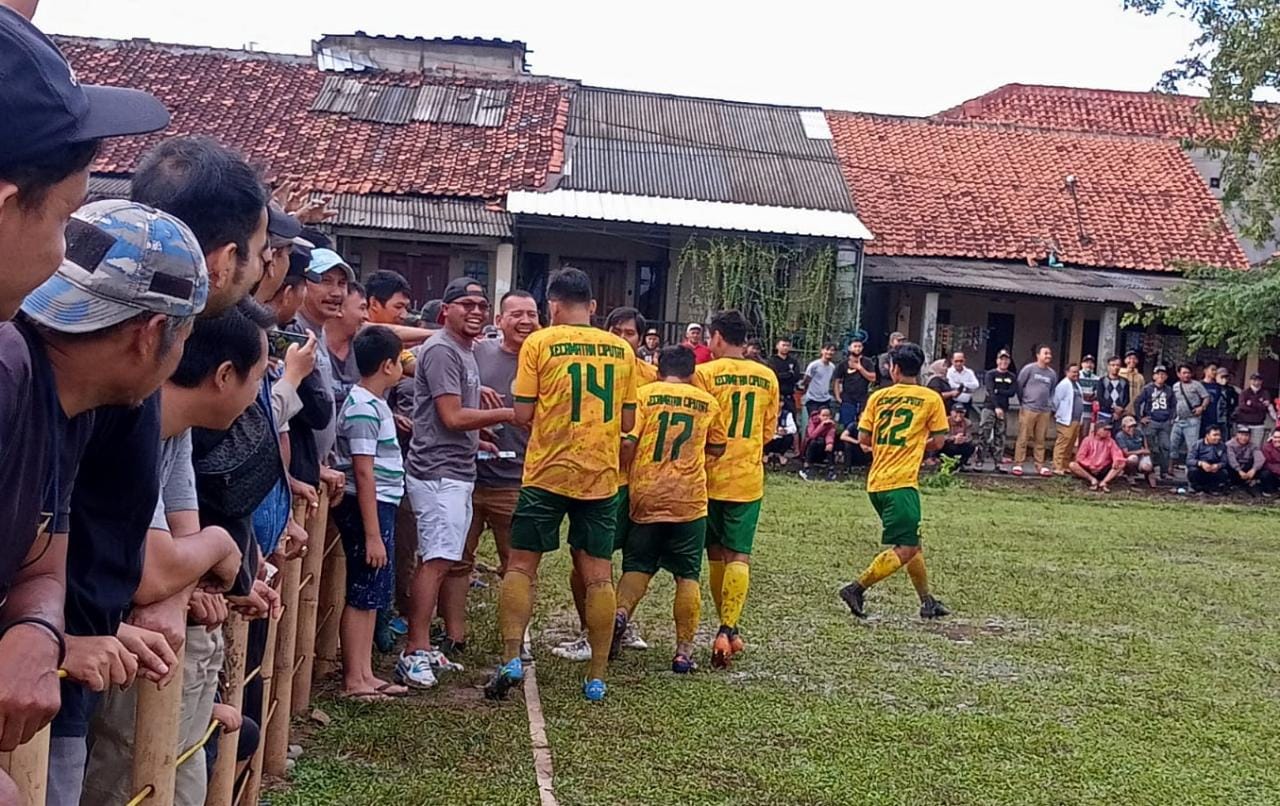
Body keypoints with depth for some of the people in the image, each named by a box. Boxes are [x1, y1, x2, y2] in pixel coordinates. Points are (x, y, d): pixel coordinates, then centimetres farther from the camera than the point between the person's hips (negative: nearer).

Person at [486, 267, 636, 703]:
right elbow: (627, 422, 9)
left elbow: (523, 415, -6)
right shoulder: (621, 349, 6)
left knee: (521, 565, 8)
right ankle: (597, 677, 9)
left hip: (547, 473, -3)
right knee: (598, 575, 6)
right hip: (601, 476, 3)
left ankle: (511, 658, -3)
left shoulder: (539, 343, -4)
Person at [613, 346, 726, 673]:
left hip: (646, 497, 0)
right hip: (690, 499, 0)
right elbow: (717, 448, 18)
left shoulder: (644, 395, 0)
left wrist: (625, 479, 5)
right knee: (688, 575, 8)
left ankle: (621, 612, -14)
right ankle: (684, 651, 6)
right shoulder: (708, 403, 7)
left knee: (637, 566, 13)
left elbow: (627, 443, -9)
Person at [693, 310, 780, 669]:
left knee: (716, 554, 13)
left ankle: (727, 630, 19)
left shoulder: (704, 374, -9)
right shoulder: (768, 377, 4)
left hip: (711, 477, -2)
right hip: (748, 479, 2)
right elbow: (767, 430, 12)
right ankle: (727, 631, -16)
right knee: (738, 555, 0)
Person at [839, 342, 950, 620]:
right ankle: (857, 588, -13)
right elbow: (937, 441, 1)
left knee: (912, 542, 18)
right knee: (905, 548, -3)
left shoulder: (878, 397, 7)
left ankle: (927, 601, 24)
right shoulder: (931, 399, -1)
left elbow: (863, 438, 5)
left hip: (876, 482, 6)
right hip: (901, 482, -6)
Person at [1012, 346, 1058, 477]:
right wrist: (1023, 402, 5)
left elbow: (1052, 392, 18)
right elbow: (1019, 386, 1)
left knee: (1040, 440, 8)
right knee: (1023, 438, -3)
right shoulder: (1029, 369, -3)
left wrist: (1051, 408, 11)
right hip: (1028, 409, -4)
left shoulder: (1052, 373, 12)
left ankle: (1040, 466, 13)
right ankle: (1018, 465, 1)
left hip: (1045, 411, 4)